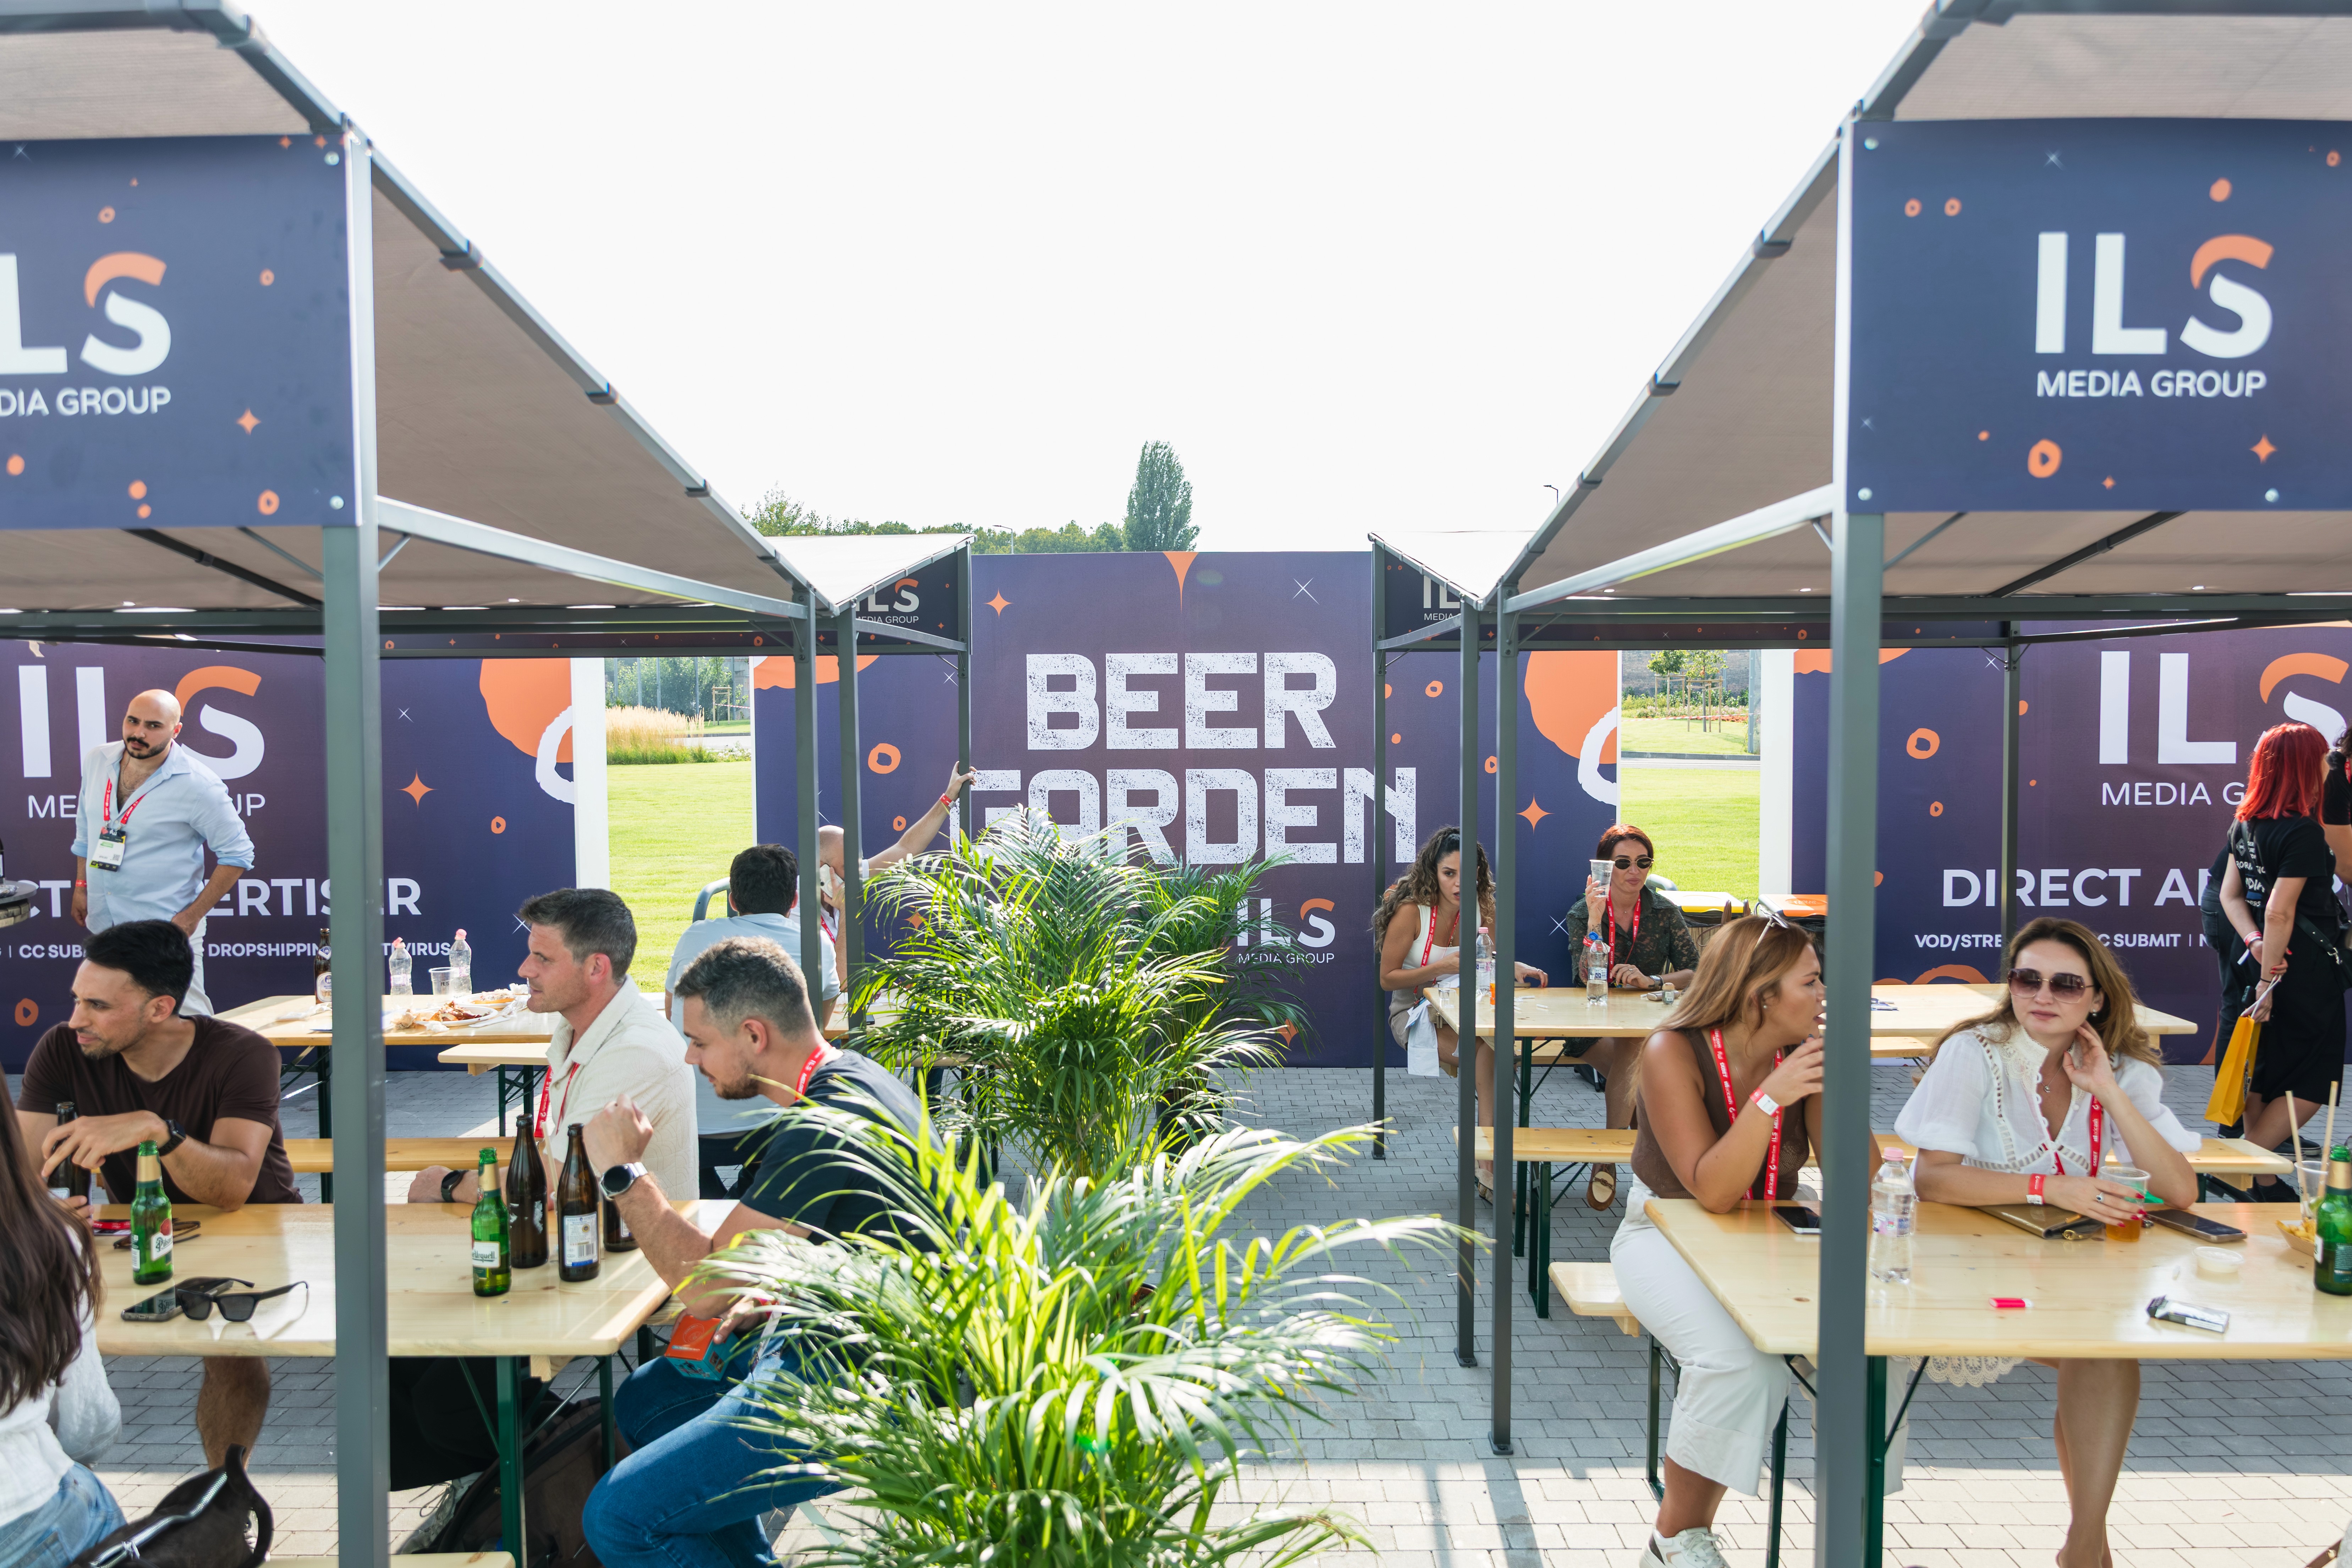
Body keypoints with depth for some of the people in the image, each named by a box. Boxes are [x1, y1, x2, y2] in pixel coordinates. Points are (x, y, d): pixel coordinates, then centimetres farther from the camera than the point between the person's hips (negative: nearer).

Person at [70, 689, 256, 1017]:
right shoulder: (97, 761, 3)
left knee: (186, 1023, -8)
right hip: (102, 924, 6)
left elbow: (237, 854, -11)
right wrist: (82, 886, 17)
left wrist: (192, 917, -13)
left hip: (167, 930, -6)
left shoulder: (198, 785, -16)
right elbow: (86, 828, 21)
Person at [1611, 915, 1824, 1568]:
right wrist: (1770, 1097, -34)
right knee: (1739, 1361, -29)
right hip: (1669, 1237, -4)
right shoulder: (1674, 1054, -19)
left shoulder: (1804, 1053, -7)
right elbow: (1712, 1193, -26)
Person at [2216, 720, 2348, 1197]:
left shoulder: (2245, 824, 7)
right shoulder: (2303, 832, -18)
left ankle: (2263, 1180, 20)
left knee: (2264, 1077, 13)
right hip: (2305, 974, -8)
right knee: (2312, 1085, 1)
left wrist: (2254, 941, -5)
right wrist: (2268, 984, -17)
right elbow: (2280, 912, -21)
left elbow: (2230, 895, 8)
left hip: (2273, 962, 8)